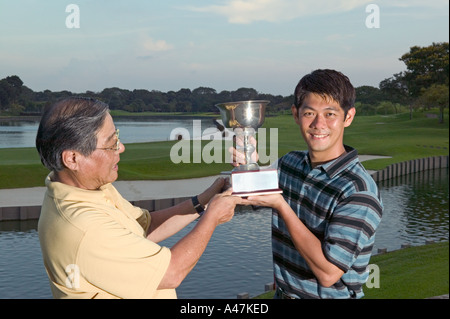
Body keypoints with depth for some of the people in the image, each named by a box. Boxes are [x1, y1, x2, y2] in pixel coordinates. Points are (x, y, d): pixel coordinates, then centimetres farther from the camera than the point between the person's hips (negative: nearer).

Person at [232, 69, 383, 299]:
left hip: (330, 295, -6)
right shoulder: (289, 163, -4)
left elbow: (328, 273, -27)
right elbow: (249, 194, 12)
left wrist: (280, 205, -27)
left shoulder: (359, 190, -23)